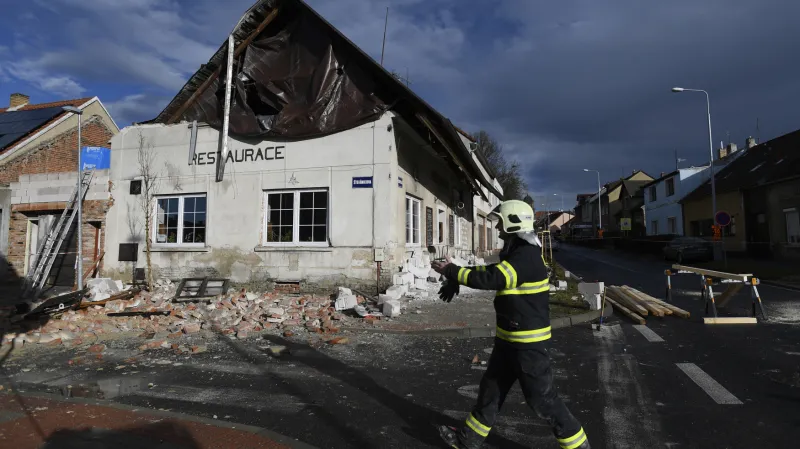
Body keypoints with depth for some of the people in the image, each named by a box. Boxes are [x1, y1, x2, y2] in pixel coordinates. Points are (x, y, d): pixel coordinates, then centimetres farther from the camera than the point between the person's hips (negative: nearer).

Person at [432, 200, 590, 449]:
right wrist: (456, 277, 3)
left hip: (528, 342, -10)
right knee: (491, 387, 18)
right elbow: (489, 270, 16)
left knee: (541, 398, 2)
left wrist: (452, 271, -22)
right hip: (509, 338, 10)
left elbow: (492, 278, -31)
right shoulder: (516, 252, 10)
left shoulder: (527, 256, -23)